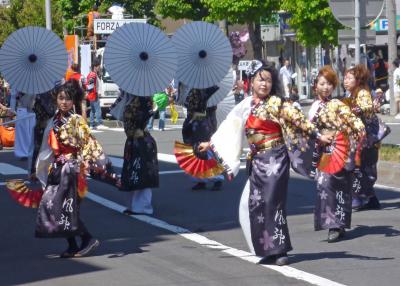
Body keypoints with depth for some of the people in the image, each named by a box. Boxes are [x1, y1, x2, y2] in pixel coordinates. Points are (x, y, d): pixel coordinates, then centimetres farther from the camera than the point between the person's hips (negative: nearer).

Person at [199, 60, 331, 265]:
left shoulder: (276, 104, -4)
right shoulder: (246, 106, 11)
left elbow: (297, 119, -11)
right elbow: (229, 128, 21)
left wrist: (318, 136, -19)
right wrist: (211, 144, 25)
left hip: (275, 158, -5)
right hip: (256, 161, 5)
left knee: (272, 201, -11)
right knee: (254, 204, 0)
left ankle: (280, 250, -7)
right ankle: (268, 249, 8)